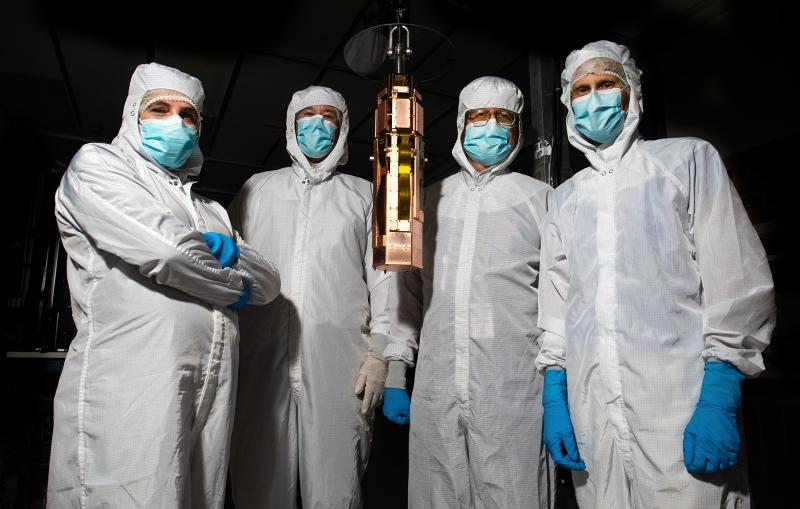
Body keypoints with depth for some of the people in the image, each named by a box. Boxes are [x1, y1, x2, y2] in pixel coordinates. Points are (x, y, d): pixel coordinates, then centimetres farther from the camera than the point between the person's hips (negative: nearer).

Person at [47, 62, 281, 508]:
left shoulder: (210, 210, 24)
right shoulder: (96, 162, 5)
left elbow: (269, 282, 14)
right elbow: (166, 249, -13)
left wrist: (230, 250, -6)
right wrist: (233, 286, 4)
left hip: (214, 390, 6)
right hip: (129, 385, -6)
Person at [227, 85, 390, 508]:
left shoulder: (363, 195, 14)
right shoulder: (257, 188, 18)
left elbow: (382, 277, 8)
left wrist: (379, 354, -1)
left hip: (339, 365, -1)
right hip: (262, 362, 2)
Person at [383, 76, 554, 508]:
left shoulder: (539, 198, 6)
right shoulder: (430, 199, 14)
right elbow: (407, 289, 14)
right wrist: (395, 374, 10)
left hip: (513, 391, -2)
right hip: (435, 390, 3)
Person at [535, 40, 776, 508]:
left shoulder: (688, 159, 6)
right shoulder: (565, 198, 15)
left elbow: (738, 281, -2)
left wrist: (719, 398, -11)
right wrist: (553, 395, 4)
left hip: (681, 401, -3)